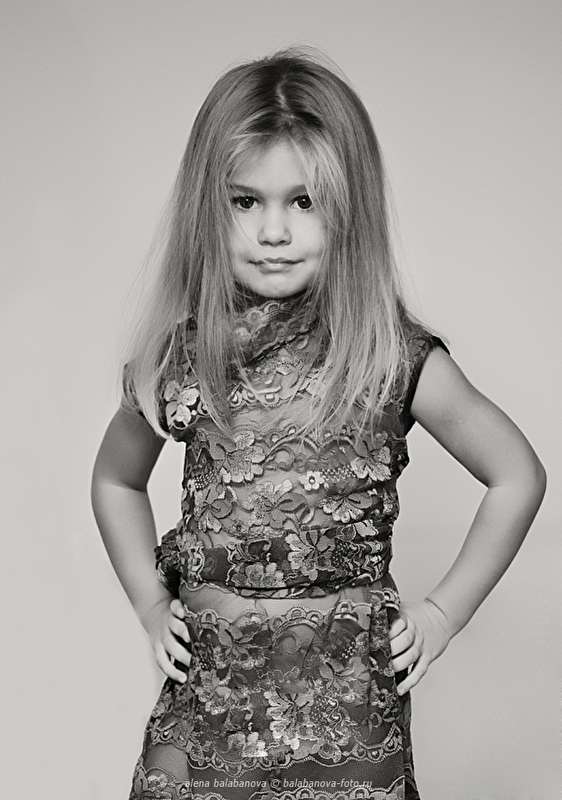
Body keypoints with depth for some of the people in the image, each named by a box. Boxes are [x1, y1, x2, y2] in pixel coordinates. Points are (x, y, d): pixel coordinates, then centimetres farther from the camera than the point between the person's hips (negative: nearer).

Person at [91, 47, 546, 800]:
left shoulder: (396, 357, -9)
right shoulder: (180, 354, -1)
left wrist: (444, 610, 1)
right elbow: (116, 478, 17)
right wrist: (151, 602, 9)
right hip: (207, 685, 2)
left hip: (347, 689, -2)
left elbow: (518, 476, 2)